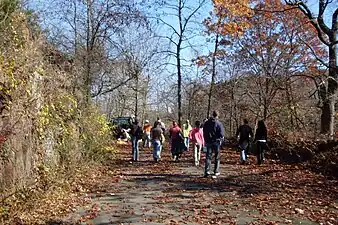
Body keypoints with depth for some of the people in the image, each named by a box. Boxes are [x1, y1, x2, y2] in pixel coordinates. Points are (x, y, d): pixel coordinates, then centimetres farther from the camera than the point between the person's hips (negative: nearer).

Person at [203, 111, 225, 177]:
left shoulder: (206, 123, 4)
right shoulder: (219, 123, -11)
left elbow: (204, 133, 9)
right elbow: (221, 134, -12)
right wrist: (221, 137, 8)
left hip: (208, 142, 3)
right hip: (216, 142, -3)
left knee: (208, 156, 4)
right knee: (217, 157, 9)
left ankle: (207, 171, -9)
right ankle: (216, 171, 11)